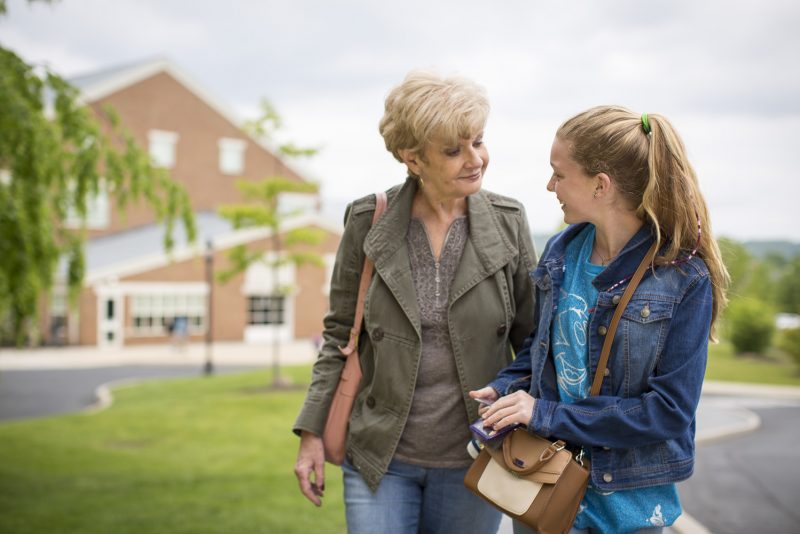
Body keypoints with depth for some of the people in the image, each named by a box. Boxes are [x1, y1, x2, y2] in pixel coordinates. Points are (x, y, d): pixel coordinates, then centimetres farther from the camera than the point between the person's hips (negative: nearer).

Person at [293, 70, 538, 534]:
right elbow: (341, 335, 3)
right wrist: (313, 434, 0)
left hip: (471, 461, 1)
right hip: (380, 458, 0)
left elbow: (532, 338, 3)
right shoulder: (367, 223, -5)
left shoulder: (508, 221, -4)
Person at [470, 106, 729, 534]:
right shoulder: (561, 252, -1)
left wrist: (549, 415, -20)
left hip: (629, 499, -4)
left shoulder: (684, 279, -16)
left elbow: (670, 410, -18)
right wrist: (505, 388, -7)